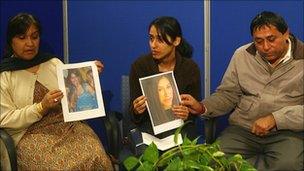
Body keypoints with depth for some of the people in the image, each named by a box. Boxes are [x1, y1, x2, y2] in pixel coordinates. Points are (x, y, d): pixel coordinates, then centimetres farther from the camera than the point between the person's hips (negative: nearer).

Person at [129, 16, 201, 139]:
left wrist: (187, 114, -18)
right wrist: (137, 111, -23)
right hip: (148, 125, -1)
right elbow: (134, 116, 0)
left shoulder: (190, 68, -3)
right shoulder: (139, 66, -4)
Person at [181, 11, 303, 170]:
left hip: (288, 132, -2)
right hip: (242, 129, 2)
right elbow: (227, 94, 13)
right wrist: (202, 107, -5)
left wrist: (275, 119, -19)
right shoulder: (242, 55, 8)